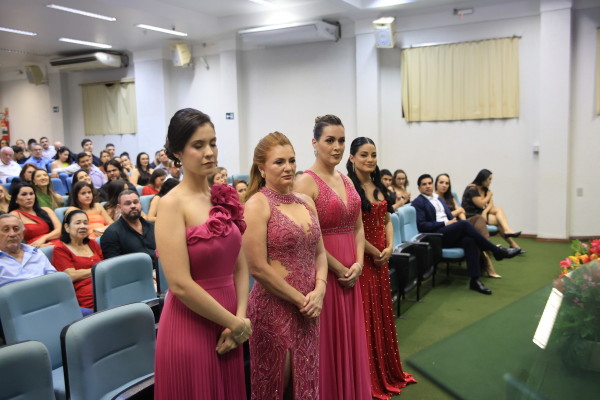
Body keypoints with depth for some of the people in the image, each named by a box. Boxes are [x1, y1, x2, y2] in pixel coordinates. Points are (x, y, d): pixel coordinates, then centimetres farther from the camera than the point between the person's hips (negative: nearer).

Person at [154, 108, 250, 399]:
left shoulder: (223, 198, 5)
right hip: (190, 328, -6)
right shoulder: (172, 204, -13)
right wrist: (235, 323, -12)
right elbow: (180, 285, -19)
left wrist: (239, 319, -5)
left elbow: (240, 266, 7)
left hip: (226, 327, 6)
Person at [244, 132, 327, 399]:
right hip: (273, 308, -6)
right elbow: (258, 268, -16)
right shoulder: (257, 204, -12)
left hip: (308, 309, 6)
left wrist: (319, 291, -5)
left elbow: (319, 253, 12)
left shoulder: (306, 201, 8)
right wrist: (301, 299, -12)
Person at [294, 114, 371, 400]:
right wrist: (340, 270, -12)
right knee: (328, 342, 4)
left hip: (351, 273, 7)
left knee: (351, 339, 15)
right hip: (324, 272, -7)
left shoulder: (346, 180, 11)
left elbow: (358, 227, 13)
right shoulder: (306, 181, -12)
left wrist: (358, 263, -1)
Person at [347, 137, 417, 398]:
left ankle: (387, 372, 32)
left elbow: (386, 220, 13)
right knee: (364, 316, 2)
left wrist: (389, 248, -2)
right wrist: (375, 252, -12)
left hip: (381, 259, 7)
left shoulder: (379, 187, 10)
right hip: (361, 258, -7)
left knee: (382, 313, 16)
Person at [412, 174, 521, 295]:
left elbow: (450, 218, 21)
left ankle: (475, 280, -29)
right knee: (464, 224, -29)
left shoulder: (439, 199, 24)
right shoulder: (417, 203, 1)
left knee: (469, 240, -27)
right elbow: (421, 226, -10)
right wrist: (445, 223, -13)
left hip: (450, 233, 6)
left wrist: (453, 221, -4)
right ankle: (496, 250, -19)